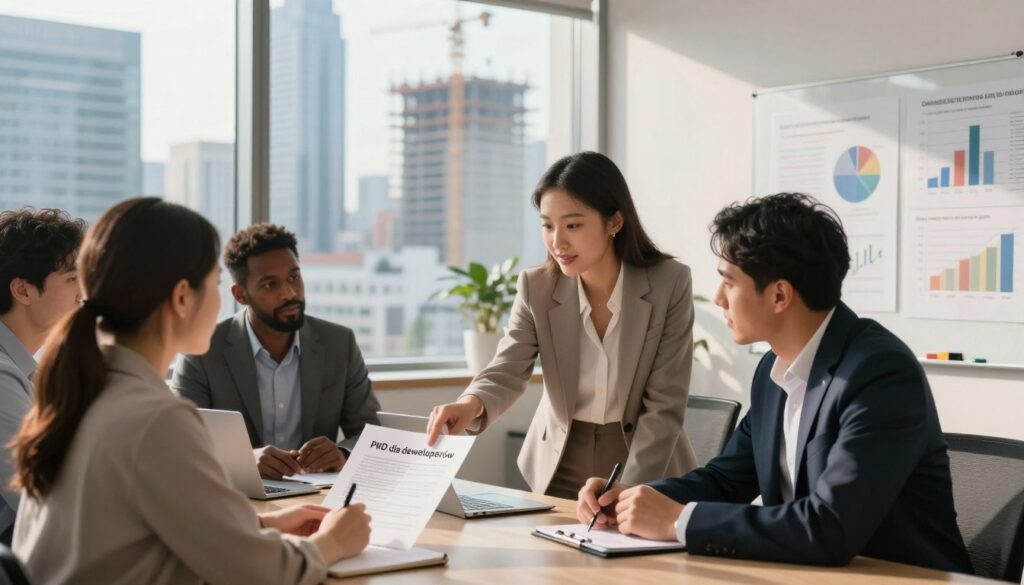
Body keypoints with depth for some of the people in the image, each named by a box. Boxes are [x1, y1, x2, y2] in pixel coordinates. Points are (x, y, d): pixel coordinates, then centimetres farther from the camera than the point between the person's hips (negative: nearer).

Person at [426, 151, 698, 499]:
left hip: (644, 474, -2)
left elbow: (664, 405, -12)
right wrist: (471, 404, -35)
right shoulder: (536, 287, -6)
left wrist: (628, 494, -20)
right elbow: (506, 373, -13)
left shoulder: (669, 284, -12)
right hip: (559, 469, 2)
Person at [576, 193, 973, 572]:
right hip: (811, 574, 6)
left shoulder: (881, 373, -21)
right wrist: (636, 500, -3)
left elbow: (830, 529, -28)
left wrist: (679, 520, -23)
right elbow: (727, 477, 14)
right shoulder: (775, 369, 3)